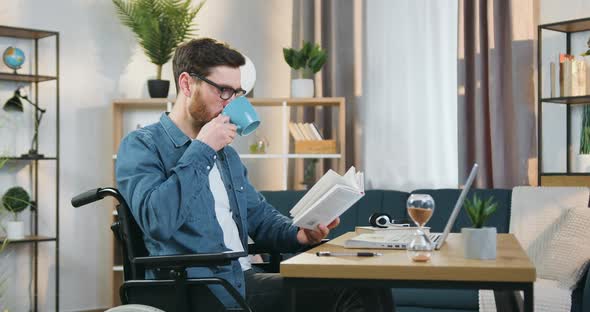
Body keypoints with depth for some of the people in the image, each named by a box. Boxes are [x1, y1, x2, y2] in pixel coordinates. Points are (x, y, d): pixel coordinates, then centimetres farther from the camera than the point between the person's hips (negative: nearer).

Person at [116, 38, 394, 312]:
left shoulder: (225, 153, 22)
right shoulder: (140, 146, -3)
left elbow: (259, 215, 27)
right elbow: (156, 221, -20)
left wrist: (300, 235, 6)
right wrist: (201, 150, -13)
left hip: (245, 279, 7)